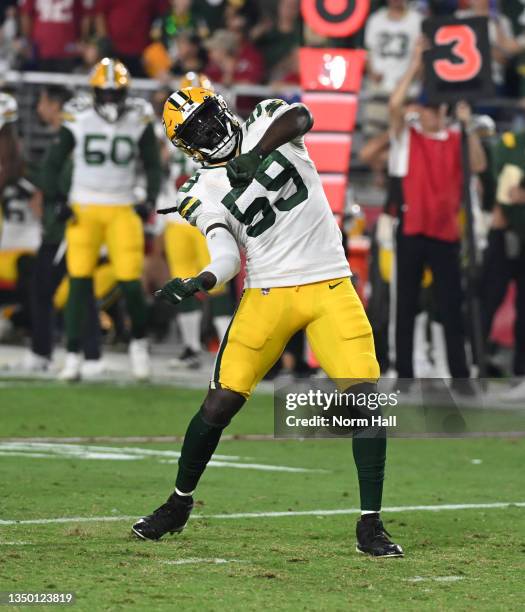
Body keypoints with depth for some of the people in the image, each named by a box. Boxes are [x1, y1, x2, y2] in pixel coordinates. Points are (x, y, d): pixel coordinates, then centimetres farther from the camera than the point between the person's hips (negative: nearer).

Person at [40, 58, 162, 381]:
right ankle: (73, 355, 5)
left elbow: (153, 165, 7)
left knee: (130, 281, -5)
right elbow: (54, 163, 3)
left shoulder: (139, 120, -1)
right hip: (84, 209, 0)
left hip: (123, 210, 0)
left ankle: (139, 342, 20)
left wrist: (149, 201, -6)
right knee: (79, 283, -3)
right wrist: (55, 201, -7)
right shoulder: (78, 118, -5)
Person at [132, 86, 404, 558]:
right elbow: (226, 257, -10)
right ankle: (179, 504, 23)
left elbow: (300, 117, -18)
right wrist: (195, 285, -29)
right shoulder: (204, 193, 3)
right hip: (268, 294, 1)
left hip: (330, 288, -1)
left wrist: (255, 155, -27)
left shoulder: (265, 126, 4)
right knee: (221, 402, -1)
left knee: (365, 396, -12)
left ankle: (371, 526, -5)